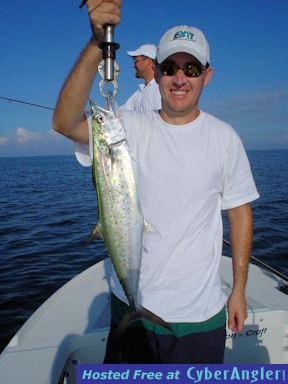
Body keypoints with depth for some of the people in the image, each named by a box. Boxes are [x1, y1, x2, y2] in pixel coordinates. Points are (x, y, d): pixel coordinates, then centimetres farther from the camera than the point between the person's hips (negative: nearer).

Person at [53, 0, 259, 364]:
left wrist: (239, 289, 3)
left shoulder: (224, 137, -3)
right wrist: (97, 44, -36)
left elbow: (240, 213, 2)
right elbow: (65, 123, -25)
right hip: (131, 303, 0)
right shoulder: (131, 128, -7)